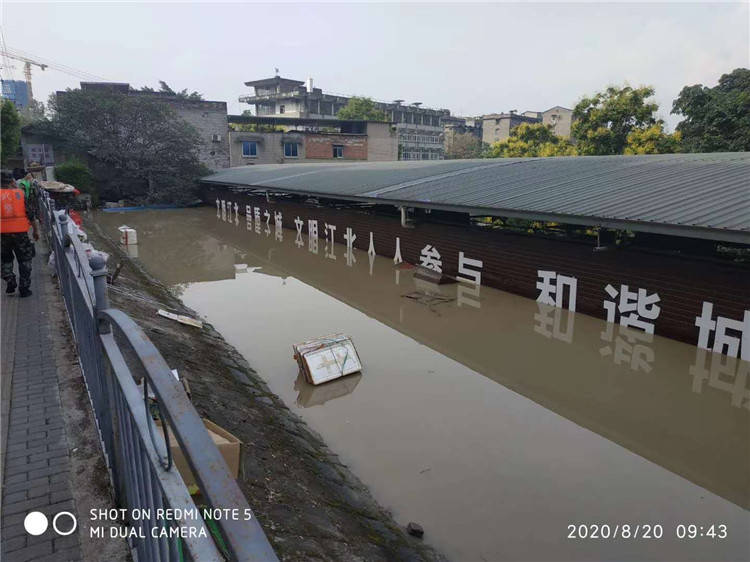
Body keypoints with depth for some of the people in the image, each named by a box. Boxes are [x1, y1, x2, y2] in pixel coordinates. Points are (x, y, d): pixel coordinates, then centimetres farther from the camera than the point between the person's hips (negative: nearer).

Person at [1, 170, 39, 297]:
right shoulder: (21, 194, -2)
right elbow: (31, 215, -1)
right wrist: (36, 230, 9)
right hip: (20, 233, -1)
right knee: (25, 260, 10)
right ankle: (24, 288, 10)